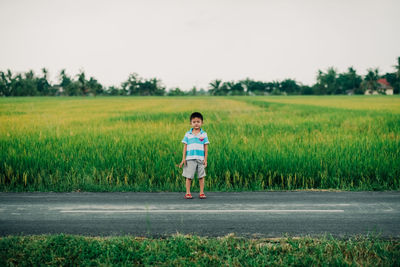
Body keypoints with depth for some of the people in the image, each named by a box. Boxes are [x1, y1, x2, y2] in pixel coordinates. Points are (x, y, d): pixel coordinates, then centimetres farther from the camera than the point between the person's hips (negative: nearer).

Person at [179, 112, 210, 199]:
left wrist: (205, 159, 1)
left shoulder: (204, 134, 6)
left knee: (201, 176, 4)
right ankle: (188, 193, 8)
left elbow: (206, 147, 6)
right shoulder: (188, 134, 6)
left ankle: (202, 193, 11)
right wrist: (183, 158, 2)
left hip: (200, 159, 0)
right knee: (188, 176, 1)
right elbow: (185, 146, 7)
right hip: (190, 159, 0)